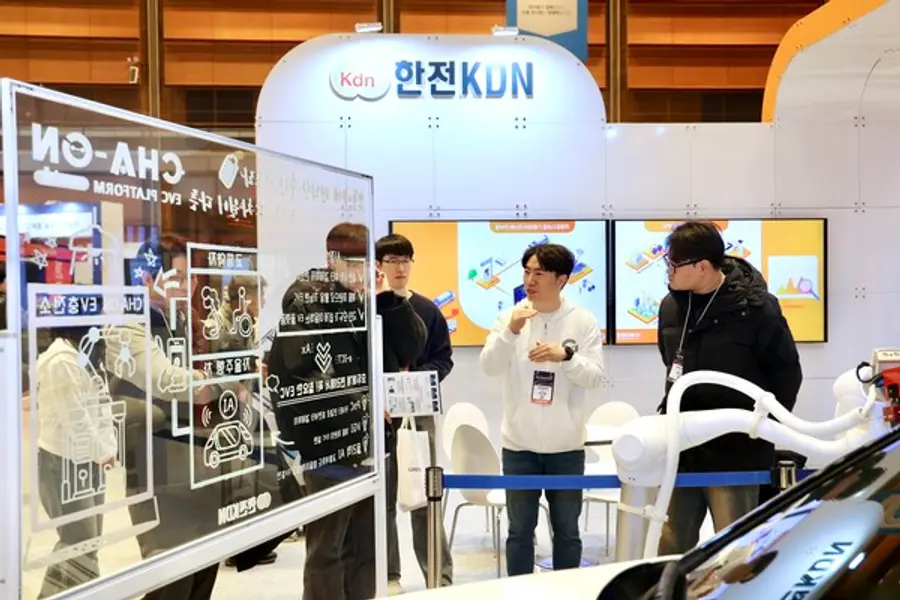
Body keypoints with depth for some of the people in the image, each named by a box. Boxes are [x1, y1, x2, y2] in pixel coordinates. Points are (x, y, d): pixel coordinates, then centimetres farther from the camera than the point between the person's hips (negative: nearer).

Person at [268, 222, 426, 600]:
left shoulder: (374, 302, 13)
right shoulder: (307, 302, -10)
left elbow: (412, 349, 4)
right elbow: (304, 375, -20)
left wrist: (387, 298, -6)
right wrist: (357, 399, -19)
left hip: (371, 443, 7)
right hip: (330, 446, -7)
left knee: (366, 550, 17)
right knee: (326, 552, 4)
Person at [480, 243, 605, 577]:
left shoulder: (584, 321, -3)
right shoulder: (510, 316, -2)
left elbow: (595, 377, -9)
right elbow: (490, 368, -12)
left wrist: (565, 355, -26)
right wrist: (511, 332, -27)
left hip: (566, 446, 0)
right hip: (519, 444, 0)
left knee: (567, 531, 13)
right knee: (520, 530, 10)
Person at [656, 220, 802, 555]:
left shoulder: (754, 306, -14)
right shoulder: (671, 306, 4)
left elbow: (787, 372, -5)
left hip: (736, 454, -6)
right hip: (680, 450, 6)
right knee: (671, 547, 13)